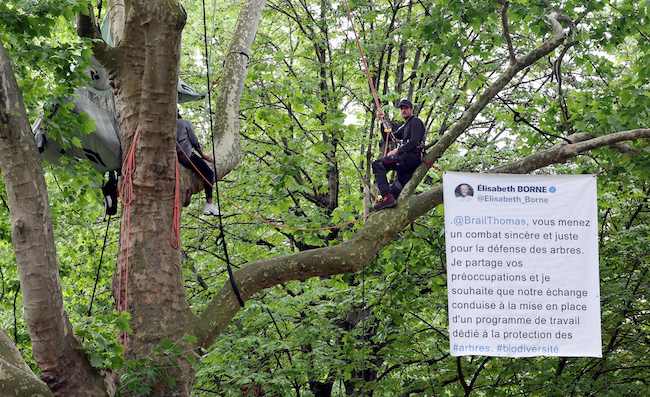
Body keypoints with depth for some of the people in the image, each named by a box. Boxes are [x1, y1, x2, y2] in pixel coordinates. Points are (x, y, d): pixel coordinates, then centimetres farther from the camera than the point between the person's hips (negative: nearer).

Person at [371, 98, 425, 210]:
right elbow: (388, 138, 29)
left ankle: (387, 197, -34)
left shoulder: (415, 122, 2)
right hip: (407, 160, 10)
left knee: (377, 165, -22)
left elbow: (414, 142, -13)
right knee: (395, 190, 10)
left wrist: (397, 151, -15)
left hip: (412, 157, -10)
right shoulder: (404, 127, 31)